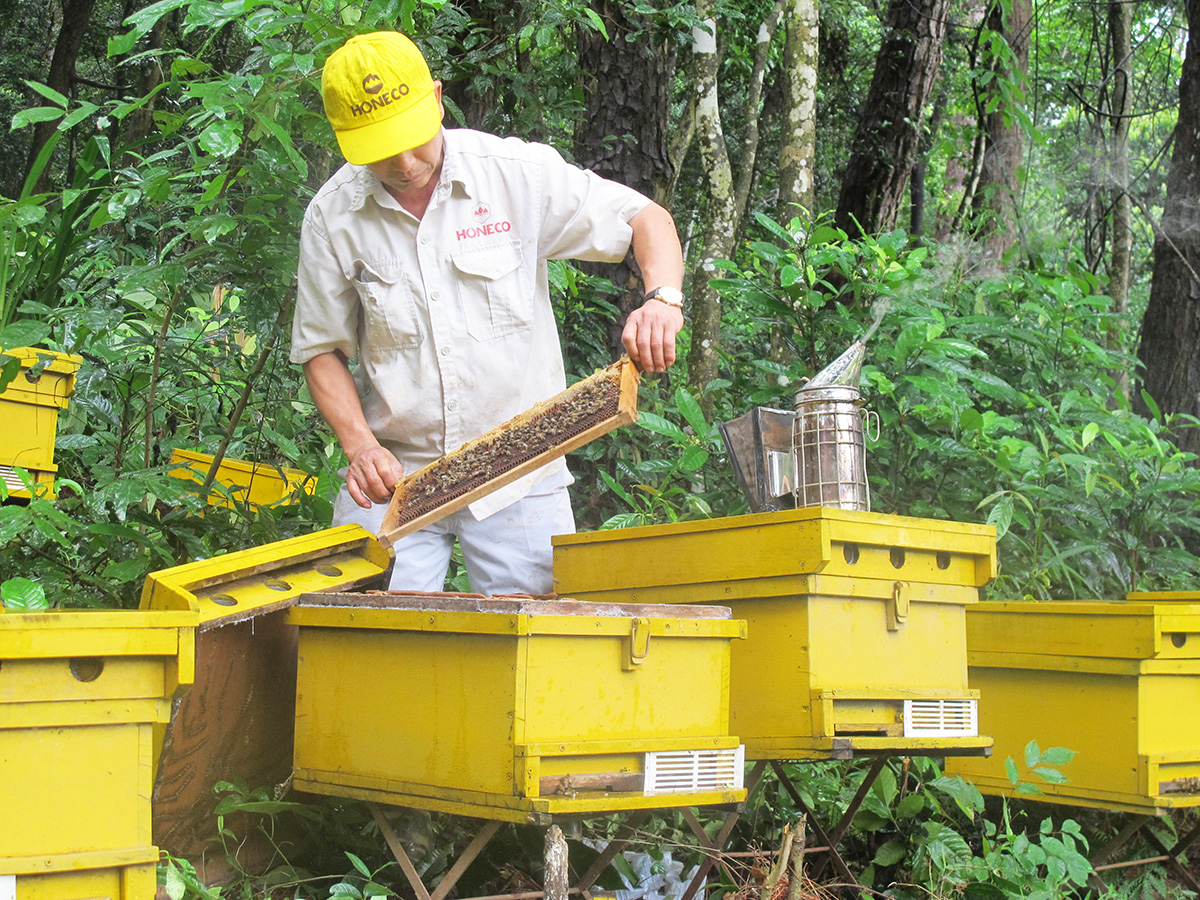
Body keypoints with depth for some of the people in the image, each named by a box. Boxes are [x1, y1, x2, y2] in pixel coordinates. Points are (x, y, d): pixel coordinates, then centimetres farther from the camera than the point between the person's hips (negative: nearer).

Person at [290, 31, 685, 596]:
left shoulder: (519, 173, -6)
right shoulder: (332, 216, -1)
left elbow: (646, 218, 1)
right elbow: (323, 351, 7)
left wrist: (663, 297, -19)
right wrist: (360, 446, -9)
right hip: (394, 475, 1)